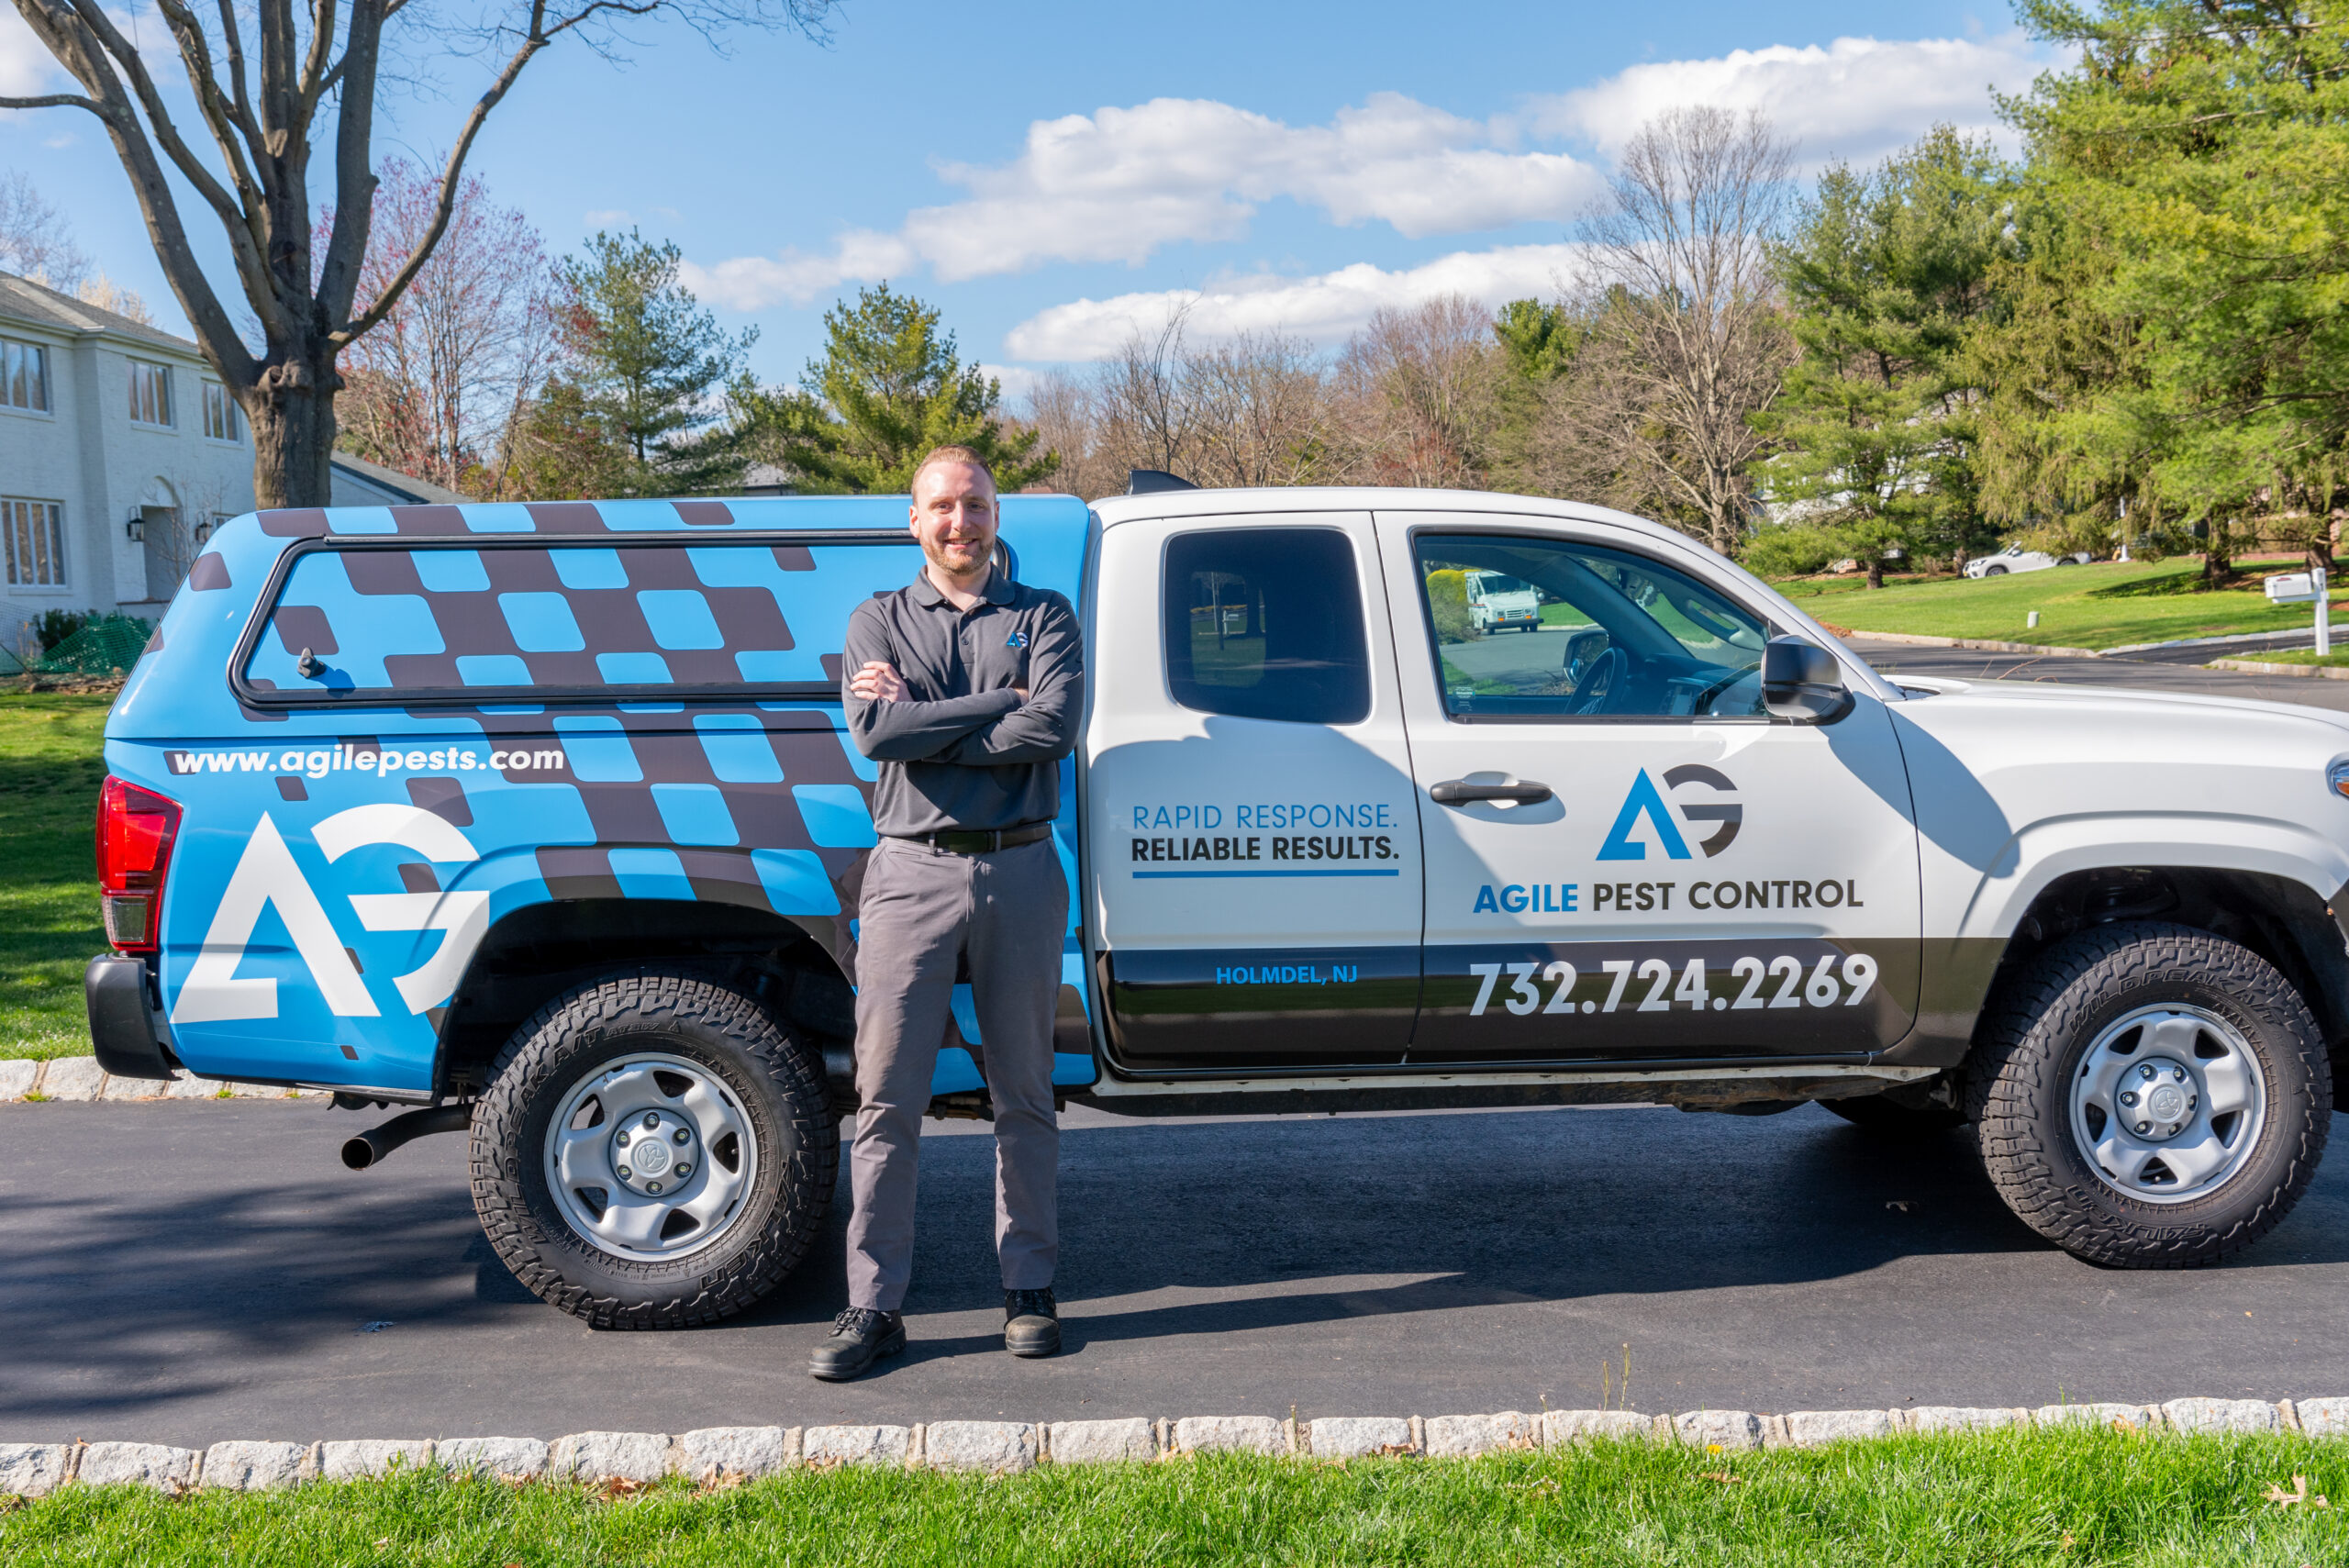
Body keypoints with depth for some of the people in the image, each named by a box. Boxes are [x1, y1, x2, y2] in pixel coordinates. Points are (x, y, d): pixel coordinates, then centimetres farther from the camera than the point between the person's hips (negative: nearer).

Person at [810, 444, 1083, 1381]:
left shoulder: (1044, 617, 9)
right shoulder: (880, 621, 11)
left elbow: (1054, 727, -10)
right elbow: (871, 731, -8)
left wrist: (920, 721, -9)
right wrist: (1001, 703, -8)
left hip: (1020, 872, 0)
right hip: (913, 872, 0)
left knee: (1024, 1093, 7)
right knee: (888, 1095, -1)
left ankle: (1029, 1289, 17)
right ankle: (873, 1305, 5)